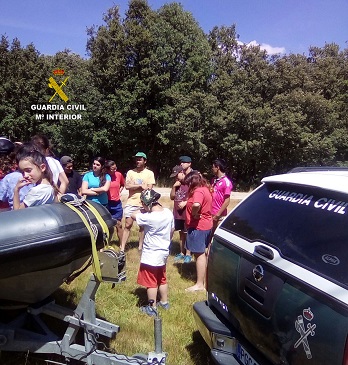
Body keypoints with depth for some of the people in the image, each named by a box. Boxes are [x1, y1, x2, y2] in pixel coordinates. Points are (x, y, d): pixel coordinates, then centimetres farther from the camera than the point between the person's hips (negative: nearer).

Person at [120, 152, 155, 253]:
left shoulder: (149, 173, 0)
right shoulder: (130, 172, 4)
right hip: (131, 202, 0)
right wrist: (140, 185, -13)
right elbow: (127, 186, -8)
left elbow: (149, 189, -8)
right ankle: (122, 248, 4)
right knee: (128, 225, 0)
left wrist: (134, 186, -8)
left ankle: (140, 246, 24)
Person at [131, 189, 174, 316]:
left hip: (151, 255, -7)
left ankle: (152, 308, 21)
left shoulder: (149, 217, -28)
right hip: (163, 252, 8)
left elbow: (133, 215, -13)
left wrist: (145, 210, -1)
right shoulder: (168, 213, -6)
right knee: (162, 279, 23)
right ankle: (164, 302, 37)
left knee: (151, 282, 9)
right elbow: (172, 230, 7)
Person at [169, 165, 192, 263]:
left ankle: (188, 254, 12)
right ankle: (182, 253, 24)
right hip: (177, 213, 7)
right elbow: (172, 197, 12)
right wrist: (174, 187, -2)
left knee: (187, 234, 2)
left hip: (187, 214, -7)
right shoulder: (176, 184, 12)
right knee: (181, 233, 14)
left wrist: (185, 202, -20)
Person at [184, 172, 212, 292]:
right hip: (205, 225, 10)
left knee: (199, 254, -3)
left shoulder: (198, 191, -21)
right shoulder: (204, 189, 10)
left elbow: (196, 205, -41)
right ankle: (203, 275, 39)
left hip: (198, 226, -10)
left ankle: (200, 284, 5)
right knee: (202, 253, 23)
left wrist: (194, 214, -22)